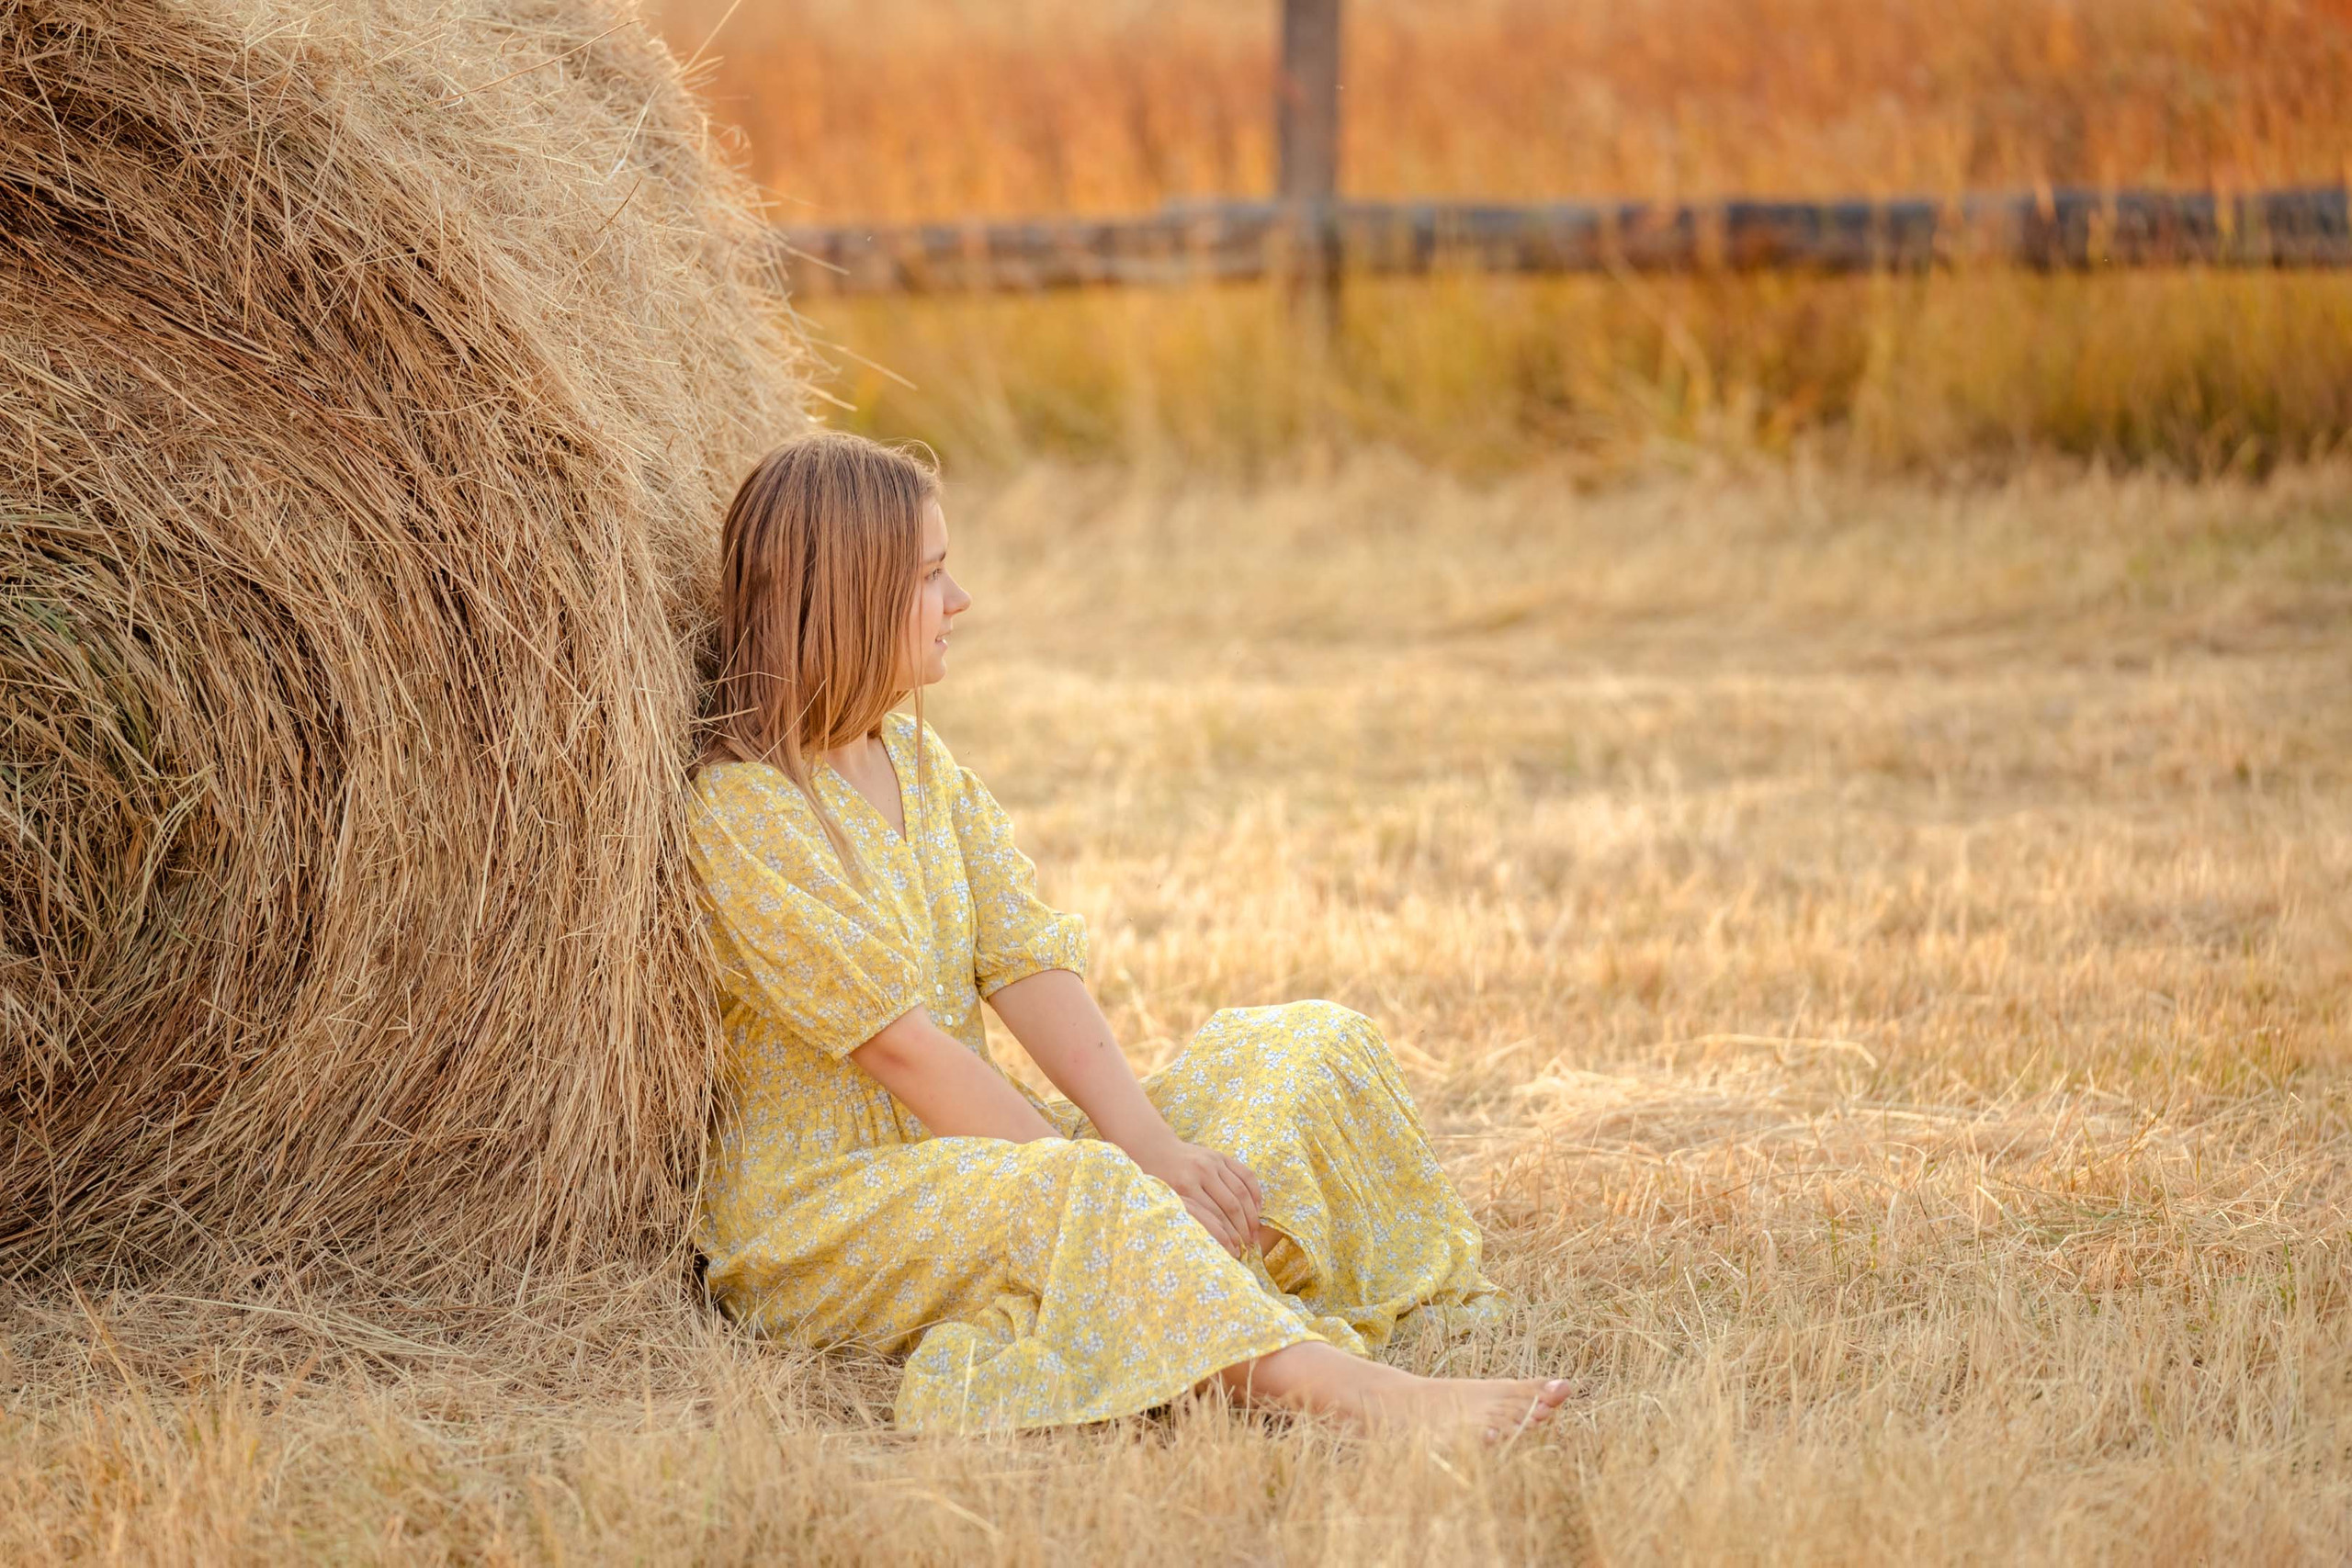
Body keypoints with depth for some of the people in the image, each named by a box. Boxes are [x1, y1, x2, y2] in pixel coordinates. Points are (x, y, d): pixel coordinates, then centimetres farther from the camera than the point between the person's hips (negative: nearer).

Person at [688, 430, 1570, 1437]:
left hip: (969, 1148, 9)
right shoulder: (738, 811, -16)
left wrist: (1143, 1137, -14)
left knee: (1310, 1044, 2)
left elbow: (1027, 962, 1)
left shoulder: (917, 760, 11)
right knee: (1077, 1198, -39)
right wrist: (1098, 1170, -23)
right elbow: (897, 1043, -21)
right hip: (811, 1206, -9)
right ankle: (1343, 1389, -51)